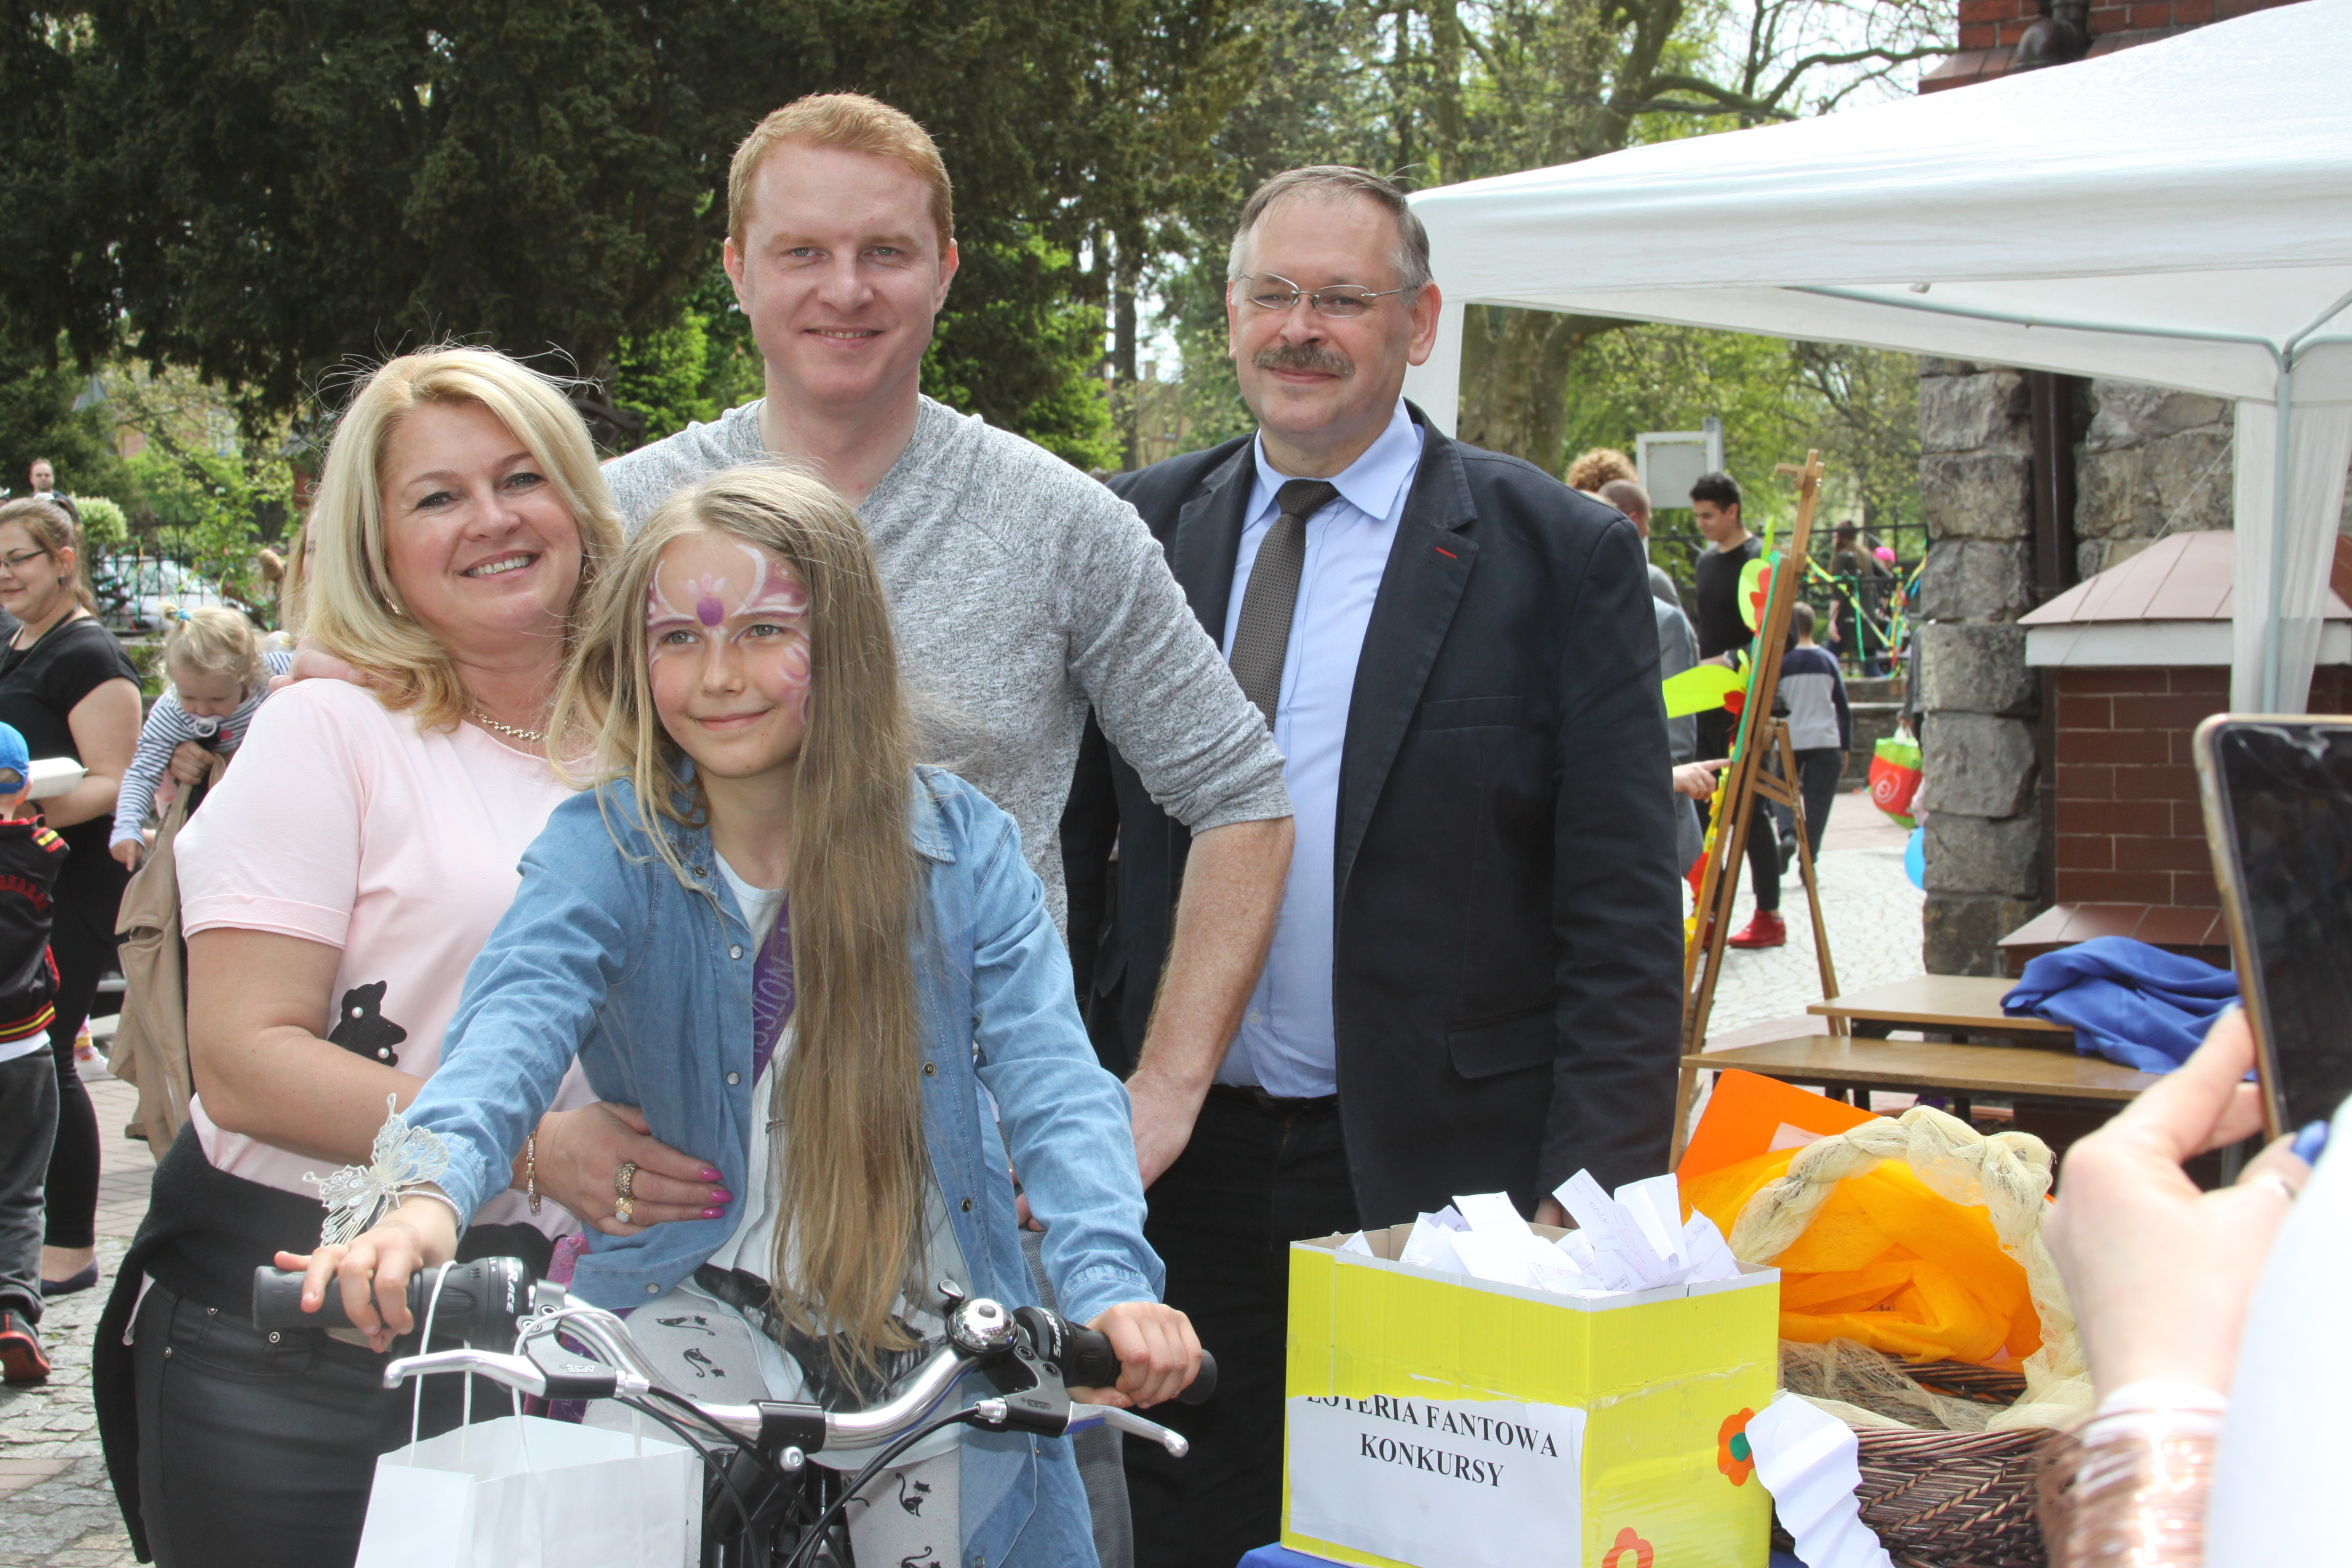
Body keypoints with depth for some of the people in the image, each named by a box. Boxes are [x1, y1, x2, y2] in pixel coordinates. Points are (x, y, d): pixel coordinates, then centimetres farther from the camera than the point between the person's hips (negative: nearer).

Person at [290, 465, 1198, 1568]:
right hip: (700, 1303, -1)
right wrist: (426, 1195, -46)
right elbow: (515, 1024, -25)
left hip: (930, 1320, 2)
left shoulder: (957, 840, -4)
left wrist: (1111, 1282, -31)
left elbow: (1050, 1081, -13)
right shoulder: (605, 848, -7)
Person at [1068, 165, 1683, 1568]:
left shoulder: (1560, 555, -4)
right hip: (1181, 1165, 3)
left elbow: (1623, 923, -6)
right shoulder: (1142, 531, 7)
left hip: (1446, 1178, -3)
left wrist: (1595, 1200, -13)